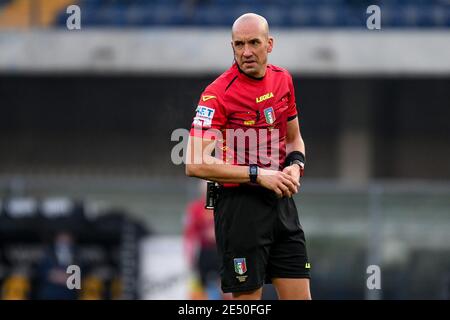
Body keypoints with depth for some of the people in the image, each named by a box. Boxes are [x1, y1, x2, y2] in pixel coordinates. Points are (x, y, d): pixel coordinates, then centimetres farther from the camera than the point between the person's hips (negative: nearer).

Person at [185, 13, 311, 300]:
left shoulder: (283, 79, 7)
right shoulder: (218, 93, -13)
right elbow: (195, 164, -20)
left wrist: (296, 166, 0)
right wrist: (259, 174, -21)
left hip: (281, 200, 6)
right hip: (239, 204, -6)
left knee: (300, 296, 4)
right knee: (247, 298, -2)